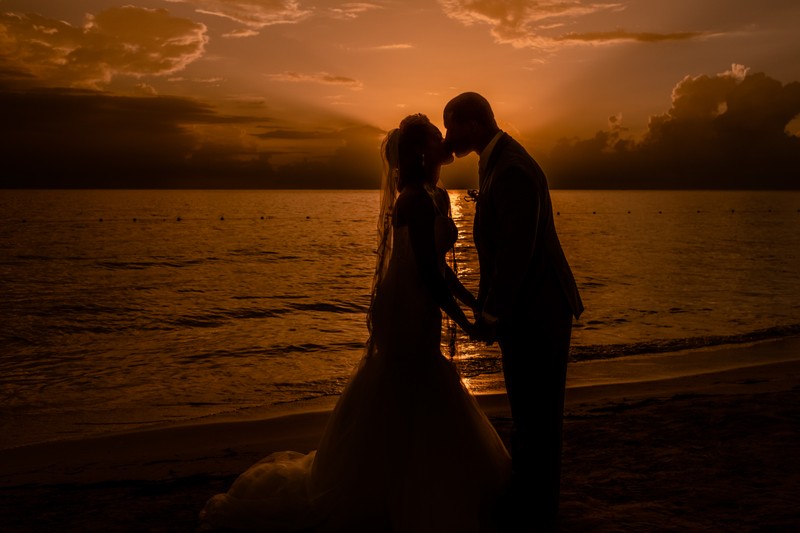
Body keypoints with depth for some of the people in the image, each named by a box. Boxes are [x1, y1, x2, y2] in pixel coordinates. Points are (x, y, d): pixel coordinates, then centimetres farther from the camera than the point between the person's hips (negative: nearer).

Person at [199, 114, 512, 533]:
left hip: (417, 321, 10)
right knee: (394, 420, 1)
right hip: (407, 322, -10)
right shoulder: (418, 200, -19)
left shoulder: (435, 198, 12)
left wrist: (476, 304, 14)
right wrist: (467, 323, -13)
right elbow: (427, 272, -22)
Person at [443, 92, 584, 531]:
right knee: (527, 412, 21)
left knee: (537, 416, 3)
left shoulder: (511, 170, -21)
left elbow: (517, 251, -24)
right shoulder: (497, 161, 10)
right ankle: (523, 492, 38)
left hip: (537, 314, -10)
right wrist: (487, 308, 13)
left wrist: (490, 316, -17)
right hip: (525, 310, 10)